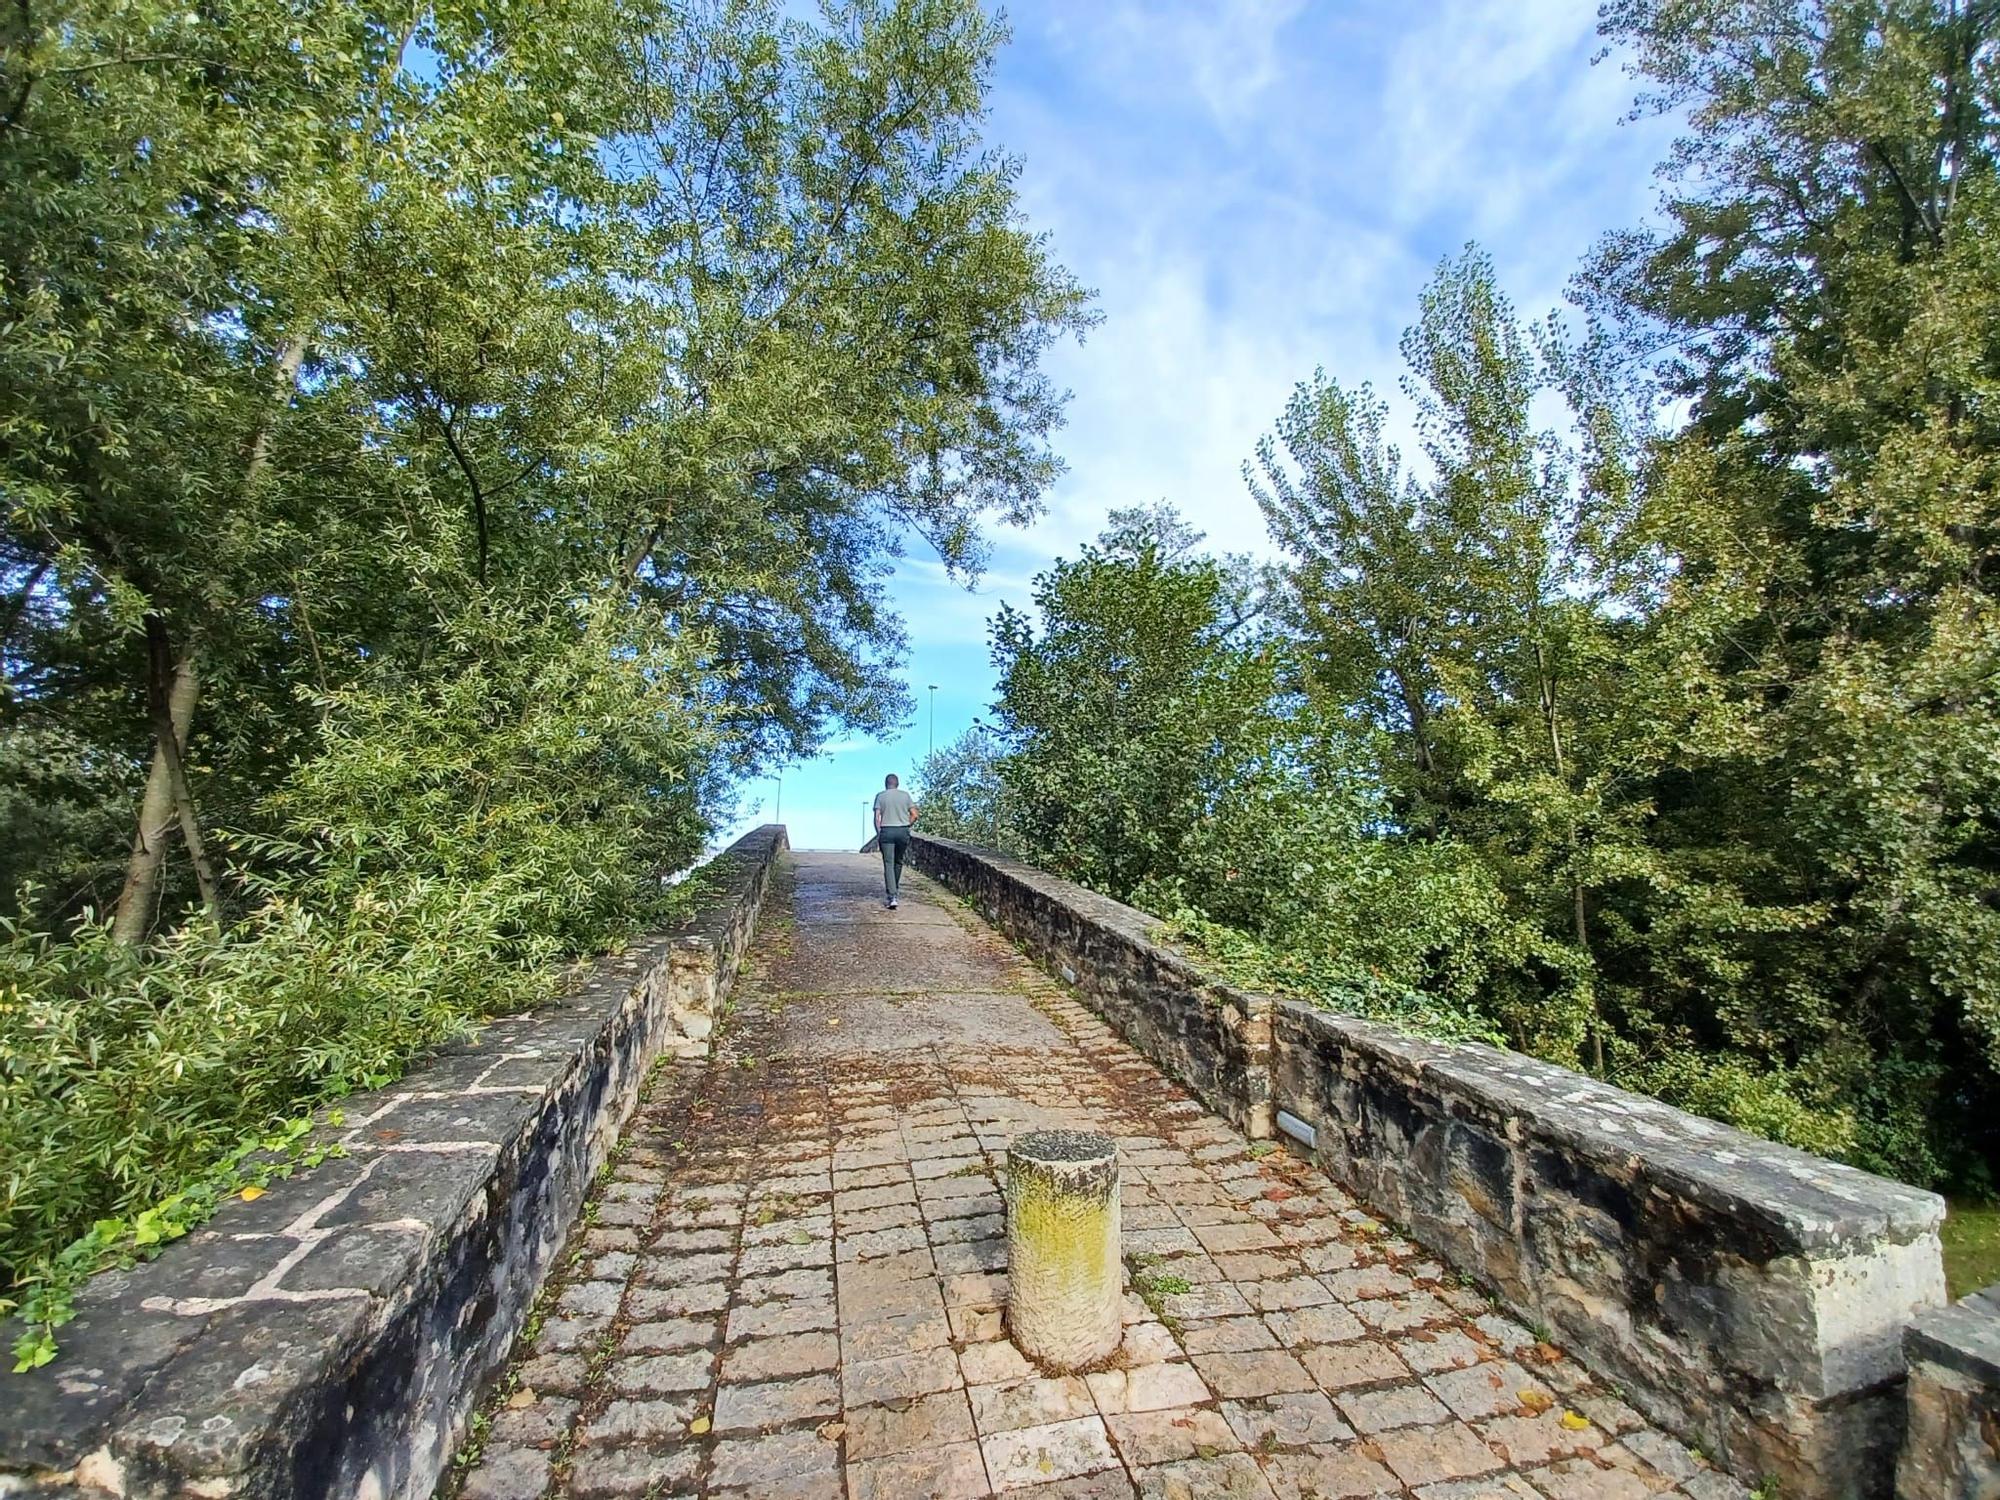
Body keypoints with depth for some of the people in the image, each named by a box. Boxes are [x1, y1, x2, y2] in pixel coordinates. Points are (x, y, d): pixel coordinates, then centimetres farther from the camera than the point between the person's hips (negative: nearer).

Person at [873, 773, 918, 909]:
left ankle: (892, 897, -11)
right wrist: (907, 826, 12)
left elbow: (877, 817, -4)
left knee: (888, 864, -2)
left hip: (886, 831, -2)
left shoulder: (880, 796, 3)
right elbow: (914, 815, 0)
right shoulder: (905, 795, 6)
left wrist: (878, 834, 3)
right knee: (898, 862, 19)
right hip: (903, 831, 2)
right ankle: (894, 888, 31)